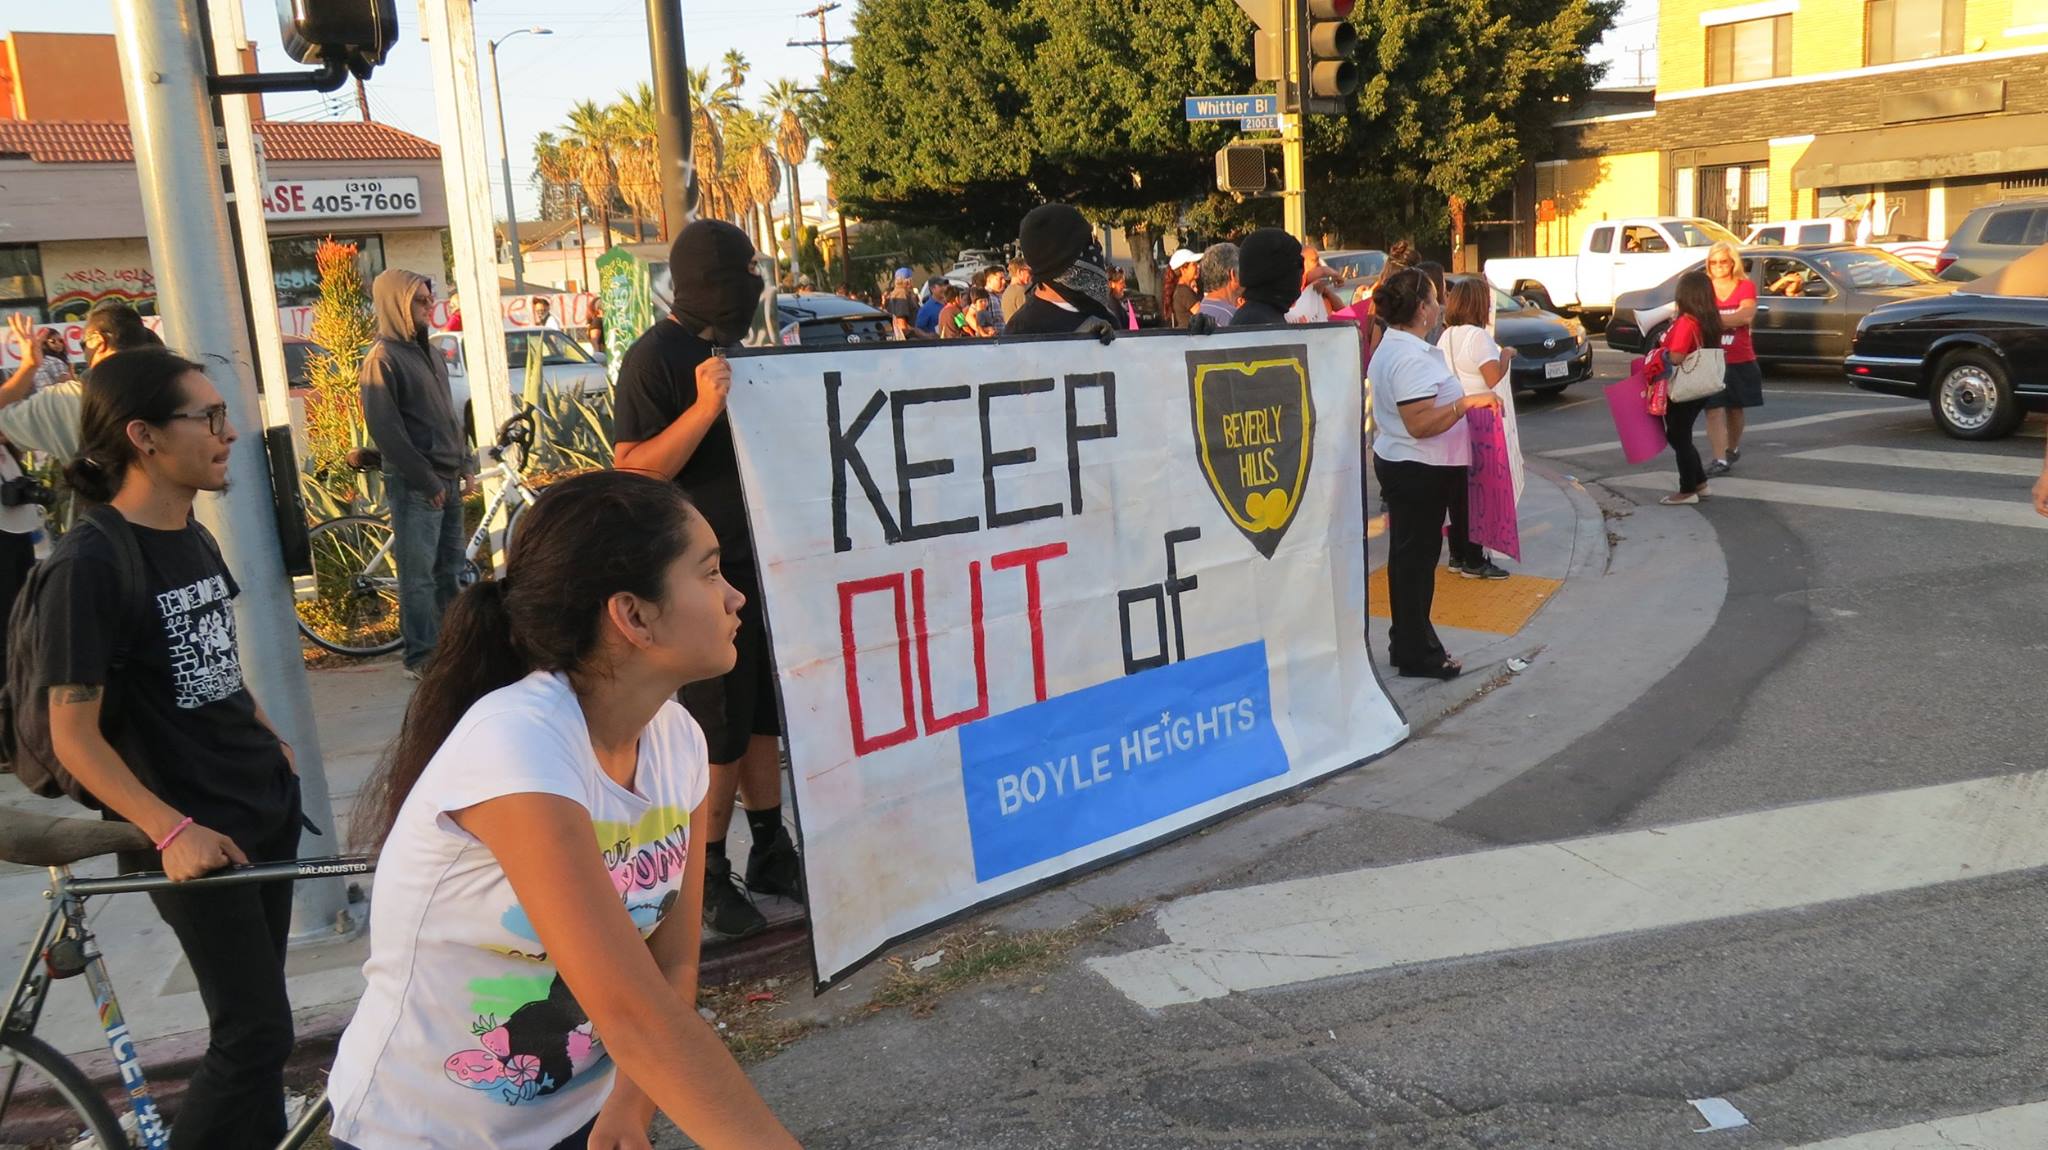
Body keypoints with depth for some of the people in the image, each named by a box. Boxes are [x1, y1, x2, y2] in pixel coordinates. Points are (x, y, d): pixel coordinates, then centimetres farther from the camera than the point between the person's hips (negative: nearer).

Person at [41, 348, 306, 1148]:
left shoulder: (194, 540, 7)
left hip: (266, 803, 8)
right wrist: (173, 830, -25)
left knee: (259, 1014, 17)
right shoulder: (89, 565, -18)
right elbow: (74, 736, -18)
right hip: (196, 835, -8)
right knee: (256, 1032, -4)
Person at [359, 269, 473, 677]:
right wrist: (426, 479, -16)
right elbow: (385, 430, -16)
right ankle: (421, 656, 4)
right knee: (419, 574, -3)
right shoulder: (383, 359, -12)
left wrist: (465, 462, 13)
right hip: (415, 486, -8)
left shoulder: (428, 351, 14)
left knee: (450, 567, 14)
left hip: (448, 479, 8)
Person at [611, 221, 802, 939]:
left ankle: (770, 851, 27)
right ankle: (707, 877, 13)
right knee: (717, 736, 0)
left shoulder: (733, 347, 15)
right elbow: (631, 472, -21)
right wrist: (703, 409, -30)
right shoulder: (655, 358, -13)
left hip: (759, 563, 8)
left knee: (764, 718, 15)